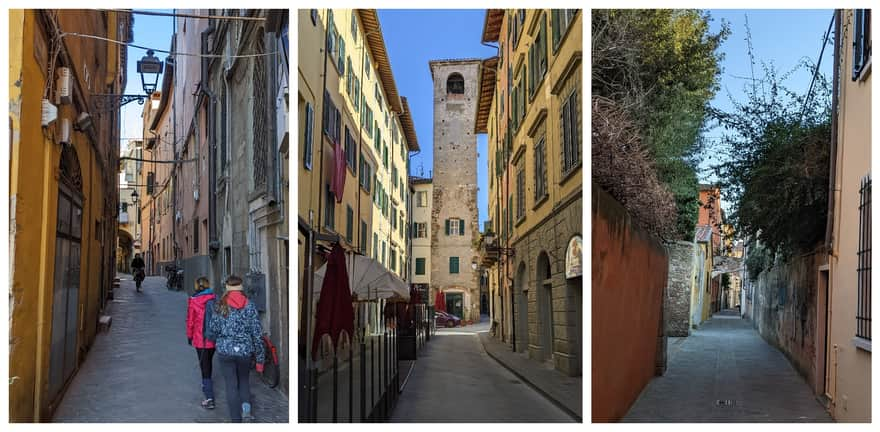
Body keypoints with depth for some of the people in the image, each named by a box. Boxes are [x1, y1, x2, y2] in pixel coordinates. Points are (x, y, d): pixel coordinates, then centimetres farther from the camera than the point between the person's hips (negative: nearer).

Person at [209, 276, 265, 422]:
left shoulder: (221, 306, -5)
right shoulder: (250, 307, -4)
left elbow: (213, 329, -4)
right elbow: (257, 334, -3)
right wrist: (260, 358, 4)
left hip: (225, 351, -1)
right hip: (245, 351, 1)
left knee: (231, 386, 7)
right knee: (244, 380, 22)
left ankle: (236, 420, 8)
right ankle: (246, 408, 0)